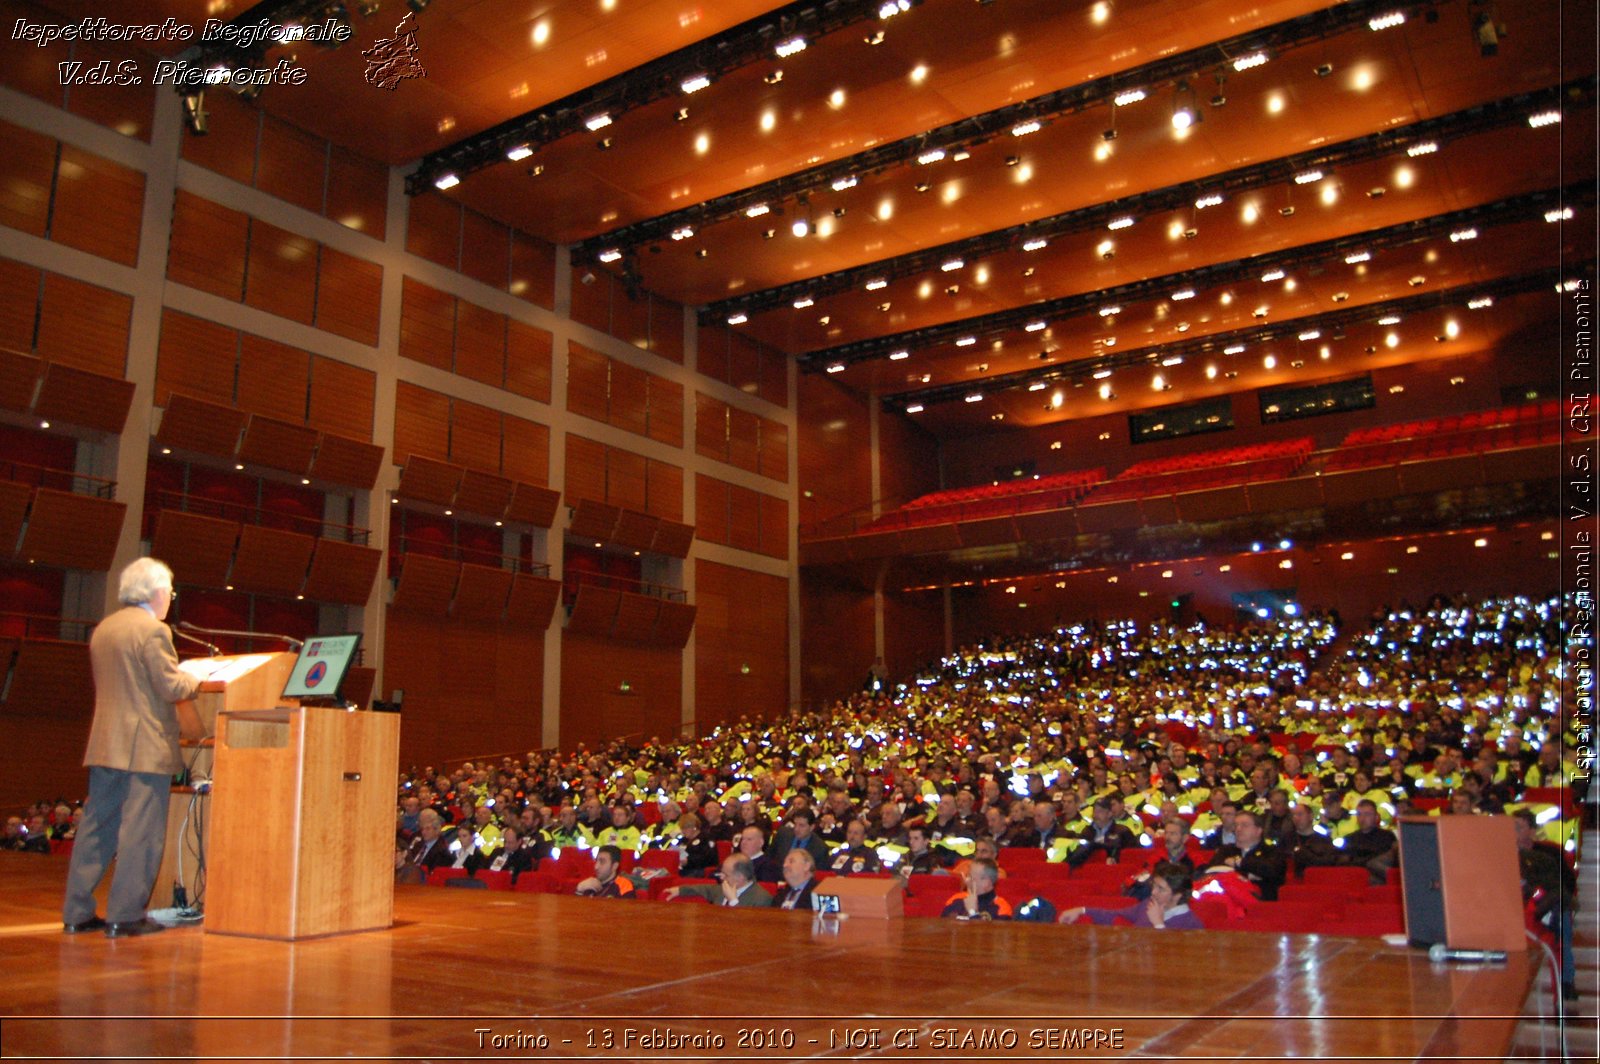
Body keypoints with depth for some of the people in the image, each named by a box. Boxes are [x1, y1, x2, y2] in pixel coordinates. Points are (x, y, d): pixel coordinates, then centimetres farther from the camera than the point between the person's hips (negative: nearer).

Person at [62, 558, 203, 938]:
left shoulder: (103, 629, 13)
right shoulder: (153, 630, -12)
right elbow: (171, 689, -16)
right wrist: (195, 681, 5)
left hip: (104, 745, 8)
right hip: (145, 746, -8)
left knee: (97, 828, 13)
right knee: (139, 832, -1)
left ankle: (76, 912, 16)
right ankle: (125, 915, 2)